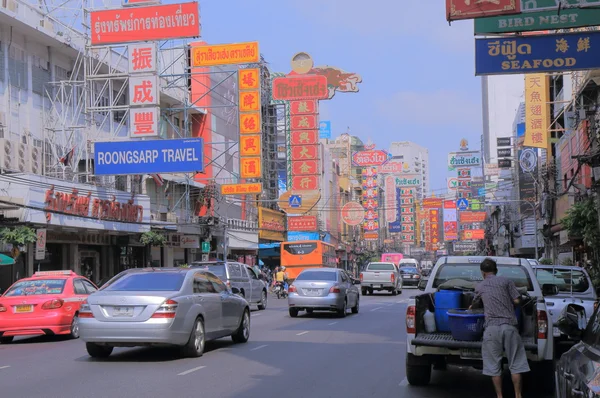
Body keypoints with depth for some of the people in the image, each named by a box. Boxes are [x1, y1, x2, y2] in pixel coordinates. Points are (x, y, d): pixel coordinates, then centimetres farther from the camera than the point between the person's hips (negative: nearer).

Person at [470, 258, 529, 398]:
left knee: (494, 365, 7)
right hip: (509, 326, 0)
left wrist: (471, 308, 56)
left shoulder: (480, 287, 15)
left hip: (491, 327, 0)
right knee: (515, 363, 7)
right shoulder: (506, 281, 9)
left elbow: (476, 304, 33)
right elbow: (517, 301, 2)